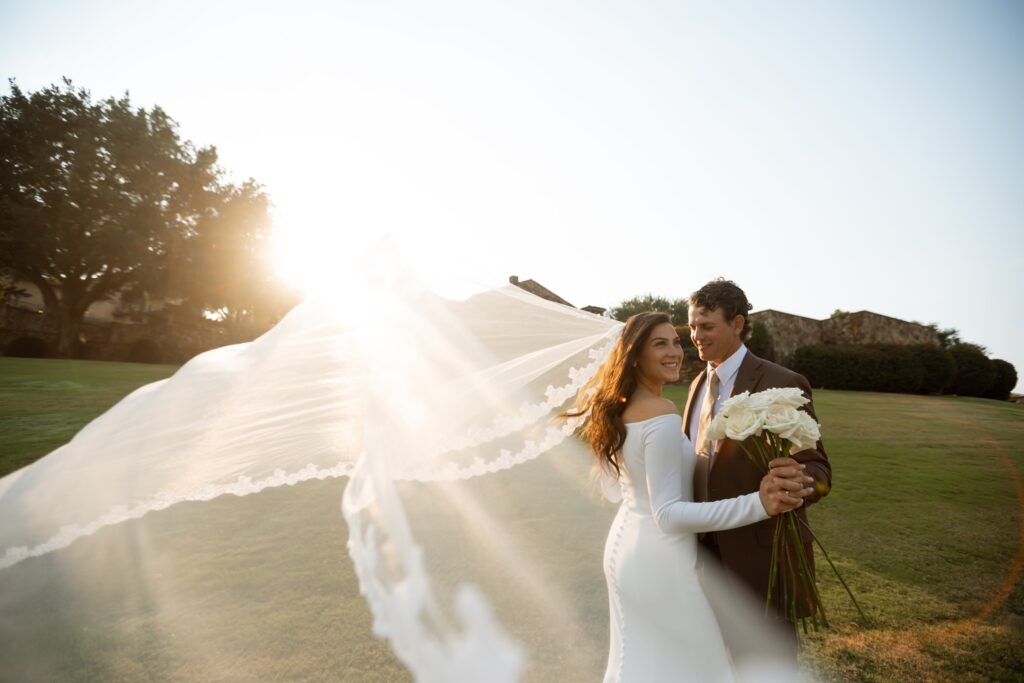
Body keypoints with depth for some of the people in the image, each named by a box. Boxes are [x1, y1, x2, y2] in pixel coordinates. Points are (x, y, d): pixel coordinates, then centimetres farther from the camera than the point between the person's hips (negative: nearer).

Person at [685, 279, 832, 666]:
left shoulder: (782, 384, -15)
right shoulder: (700, 383, 6)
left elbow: (817, 469, -17)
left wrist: (799, 481, -39)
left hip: (761, 558, -6)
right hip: (710, 554, 6)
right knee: (740, 661, 24)